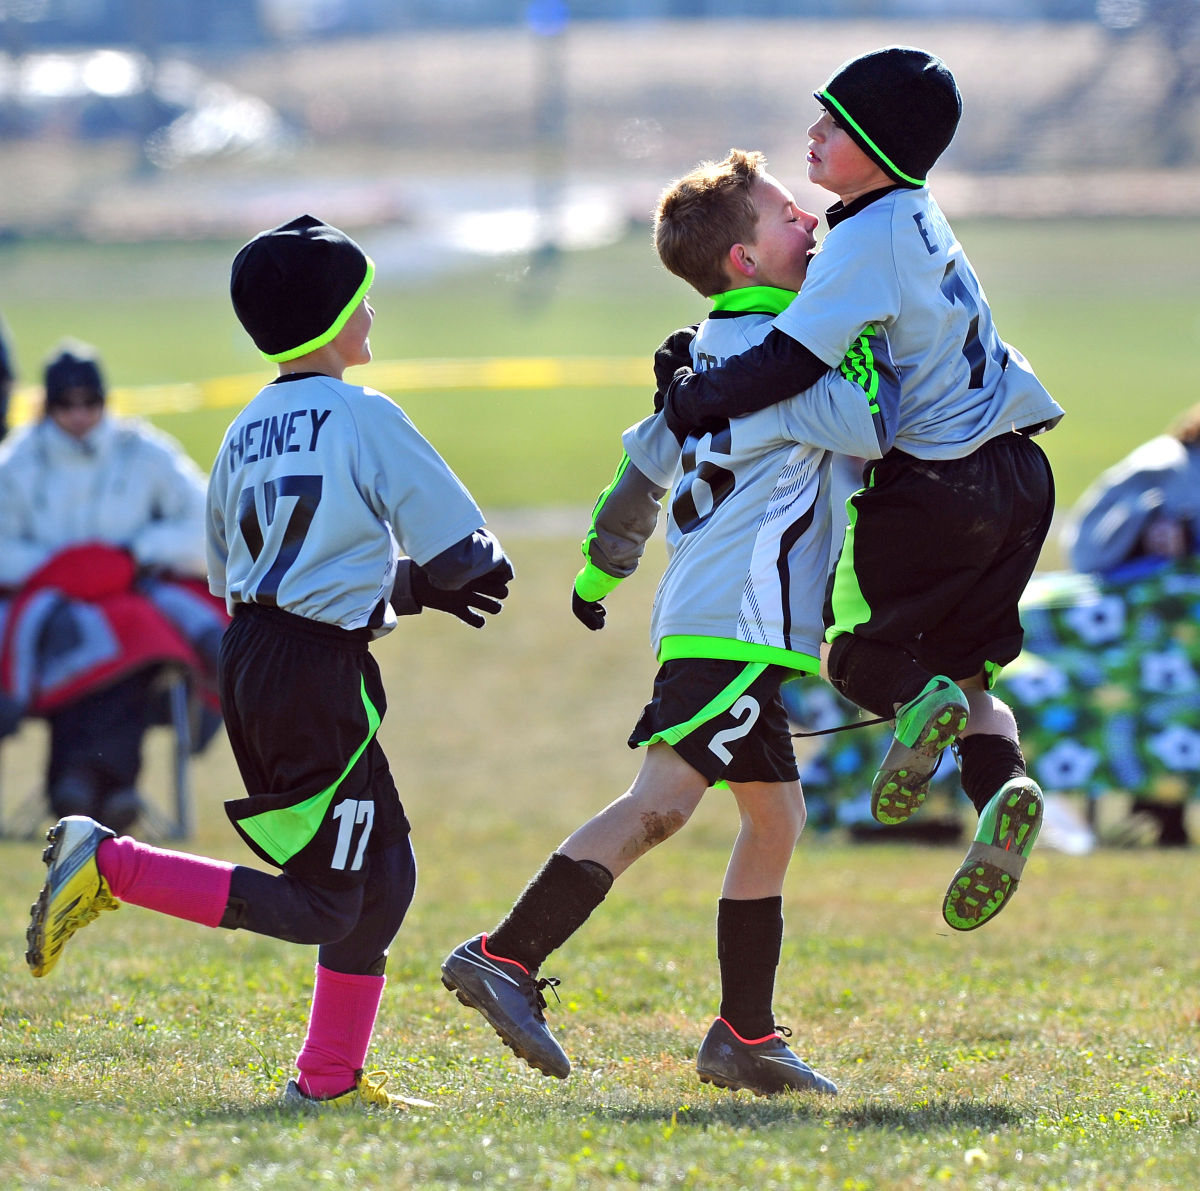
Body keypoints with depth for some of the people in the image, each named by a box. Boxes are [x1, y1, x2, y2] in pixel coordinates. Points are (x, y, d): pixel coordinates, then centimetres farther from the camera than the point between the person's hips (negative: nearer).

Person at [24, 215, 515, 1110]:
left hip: (249, 659, 8)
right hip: (321, 671, -8)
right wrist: (475, 571, 16)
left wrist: (405, 583, 22)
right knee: (319, 903, -3)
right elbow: (464, 556, -11)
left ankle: (330, 1078, 15)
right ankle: (113, 868, -11)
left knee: (382, 869, 16)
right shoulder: (366, 419, -9)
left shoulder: (247, 431, 13)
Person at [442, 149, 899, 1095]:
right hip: (740, 622, -10)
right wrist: (869, 332, -6)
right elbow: (868, 427, -19)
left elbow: (646, 459, 28)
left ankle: (745, 1036, 15)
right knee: (660, 803, -18)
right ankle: (507, 958, -24)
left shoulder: (713, 354, 18)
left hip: (712, 625, 10)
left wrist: (602, 569, 40)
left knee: (776, 814, 13)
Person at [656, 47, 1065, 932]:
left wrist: (695, 399, -8)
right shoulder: (915, 217, 12)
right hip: (1014, 473, 8)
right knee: (964, 662, 13)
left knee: (857, 652, 9)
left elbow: (791, 362, -23)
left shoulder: (867, 239, -17)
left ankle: (921, 704, -23)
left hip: (930, 484, -8)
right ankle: (1001, 781, -15)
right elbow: (828, 319, 22)